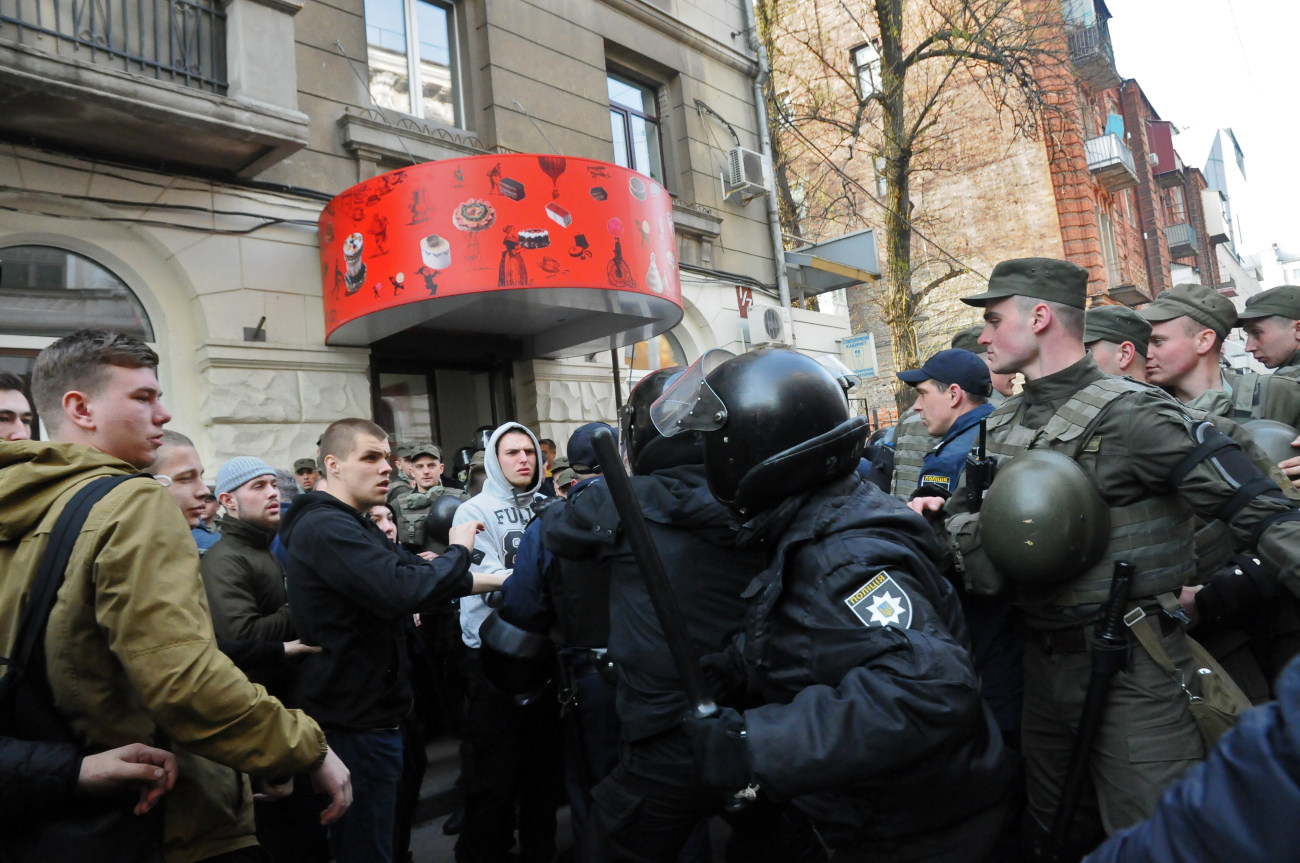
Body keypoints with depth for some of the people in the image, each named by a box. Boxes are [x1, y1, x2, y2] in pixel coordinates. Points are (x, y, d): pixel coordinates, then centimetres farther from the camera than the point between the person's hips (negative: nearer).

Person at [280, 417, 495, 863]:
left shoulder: (351, 525, 15)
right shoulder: (326, 528, -21)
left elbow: (413, 570, 17)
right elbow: (401, 591, -34)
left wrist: (495, 579, 7)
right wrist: (458, 551, -17)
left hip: (362, 710, 11)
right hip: (356, 719, -11)